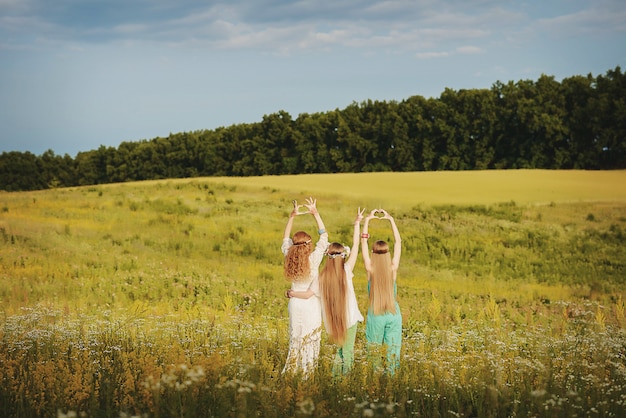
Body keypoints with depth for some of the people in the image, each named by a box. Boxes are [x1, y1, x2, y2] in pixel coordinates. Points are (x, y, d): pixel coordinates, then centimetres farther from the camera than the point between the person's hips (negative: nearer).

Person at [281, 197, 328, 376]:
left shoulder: (289, 258, -4)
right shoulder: (313, 259, -17)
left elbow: (285, 239, 11)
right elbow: (324, 236, -12)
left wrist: (292, 216, 8)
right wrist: (315, 213, -10)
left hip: (294, 303, 5)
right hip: (310, 304, -5)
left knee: (295, 340, 16)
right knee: (309, 342, 5)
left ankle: (290, 372, 20)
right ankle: (305, 373, 8)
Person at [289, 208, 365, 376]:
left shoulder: (322, 276, -8)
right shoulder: (347, 270, -12)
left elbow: (307, 294, -10)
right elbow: (355, 246, -8)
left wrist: (291, 293, 8)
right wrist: (357, 224, -2)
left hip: (332, 320, 3)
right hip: (350, 318, -3)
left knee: (340, 349, 21)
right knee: (347, 352, 4)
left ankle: (335, 377, 22)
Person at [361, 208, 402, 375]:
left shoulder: (370, 270, -11)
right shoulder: (393, 269, -9)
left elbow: (363, 243, -4)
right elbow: (398, 243, 0)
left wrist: (367, 220, 1)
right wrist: (391, 219, 3)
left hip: (375, 315, -1)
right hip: (393, 314, 1)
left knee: (374, 350, 9)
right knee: (393, 348, 7)